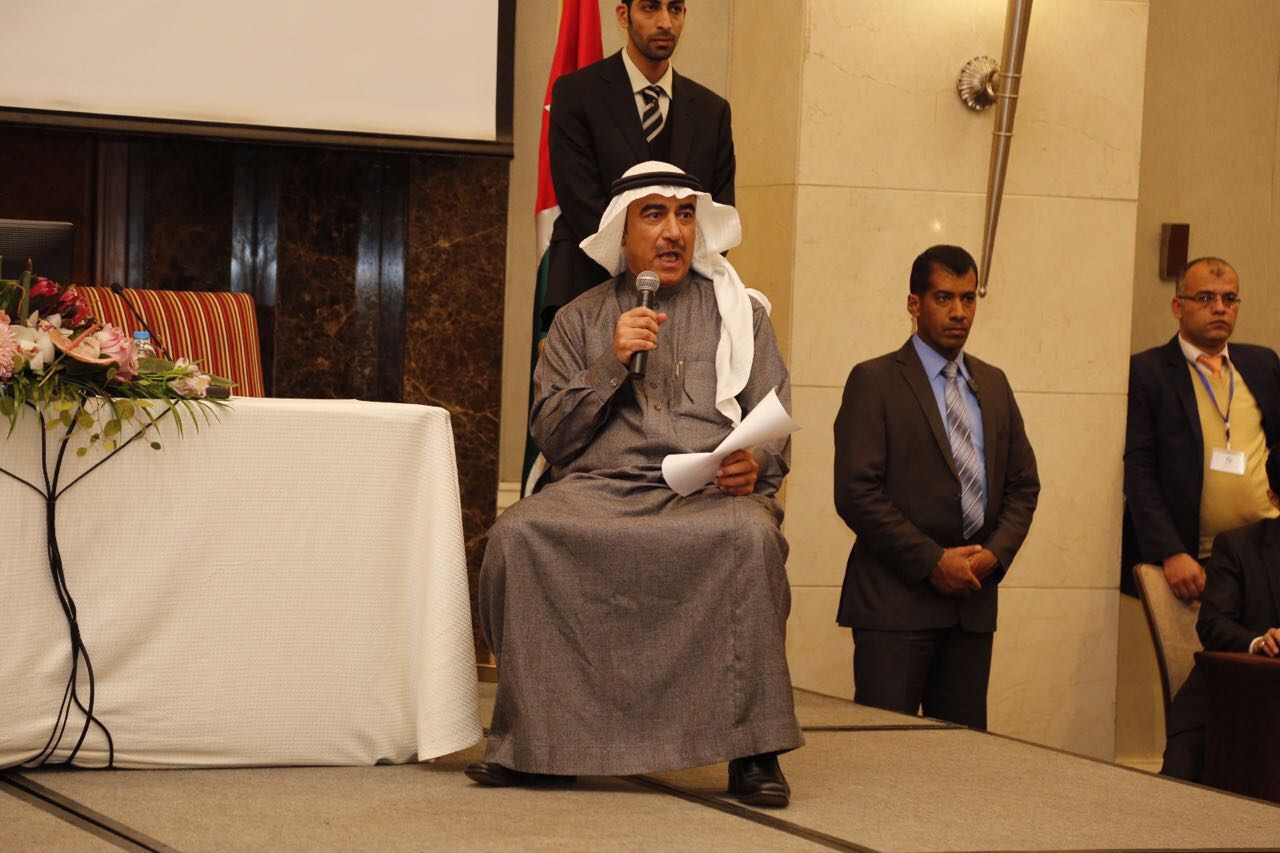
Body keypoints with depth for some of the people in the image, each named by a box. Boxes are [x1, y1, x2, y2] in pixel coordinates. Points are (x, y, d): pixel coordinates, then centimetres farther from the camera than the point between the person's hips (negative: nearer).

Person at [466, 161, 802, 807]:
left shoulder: (738, 312, 20)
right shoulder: (579, 320, 20)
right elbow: (550, 435, 12)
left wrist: (756, 464, -9)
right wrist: (611, 364, -1)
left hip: (709, 491, -1)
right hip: (600, 487, 1)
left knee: (751, 536, -38)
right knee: (518, 532, -32)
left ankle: (752, 751, -30)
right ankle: (535, 743, -22)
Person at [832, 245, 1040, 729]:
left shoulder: (993, 385, 16)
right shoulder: (875, 381, -3)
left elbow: (1023, 484, 16)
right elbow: (856, 492, -10)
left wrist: (996, 554, -2)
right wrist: (933, 561, -13)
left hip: (974, 599, 6)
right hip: (896, 598, -5)